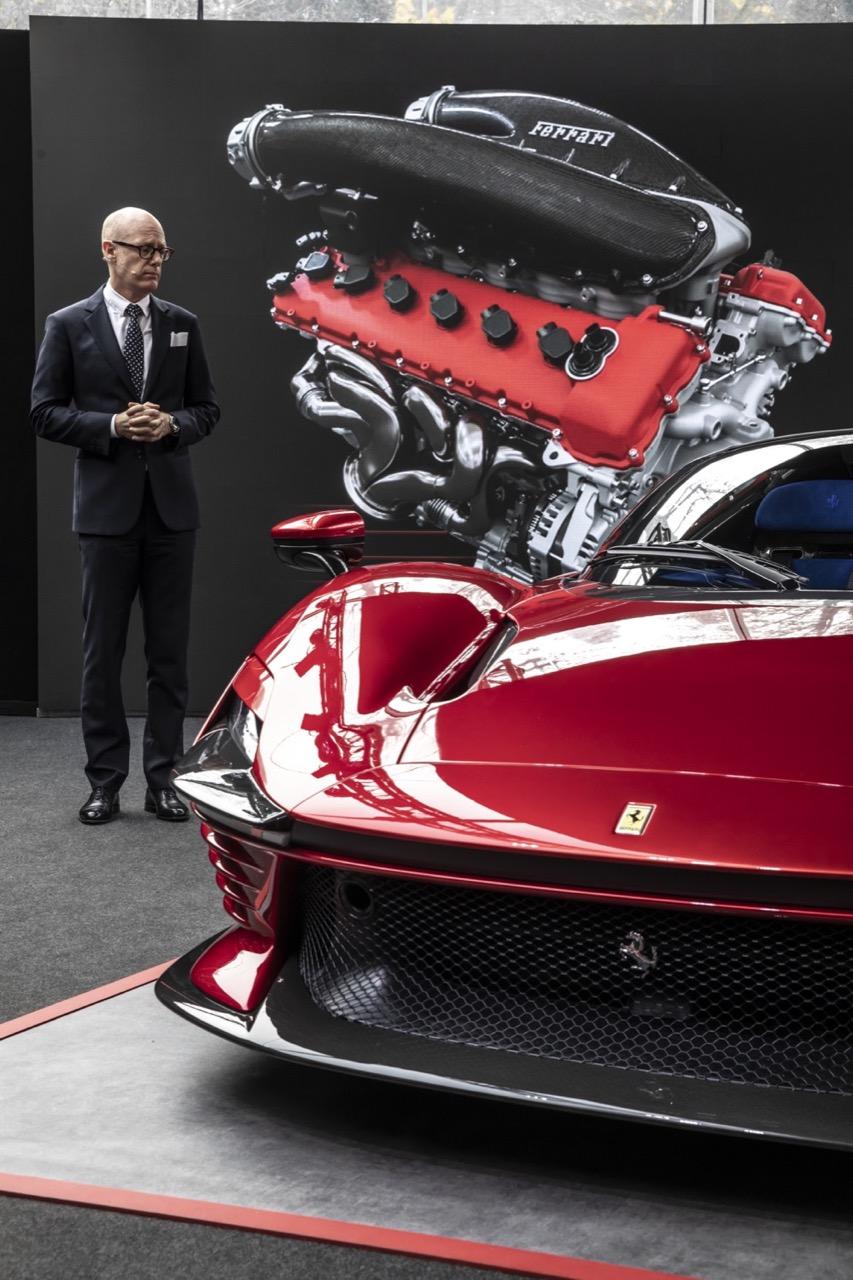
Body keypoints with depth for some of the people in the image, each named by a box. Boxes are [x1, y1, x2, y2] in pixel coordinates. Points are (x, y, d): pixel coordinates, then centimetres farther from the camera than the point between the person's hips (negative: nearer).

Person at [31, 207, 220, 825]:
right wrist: (112, 427, -13)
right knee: (103, 650, 2)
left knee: (170, 650, 5)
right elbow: (46, 412, -1)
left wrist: (173, 424, -8)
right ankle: (105, 781, 11)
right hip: (107, 507, -2)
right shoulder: (69, 326, 1)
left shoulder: (183, 324, 9)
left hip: (172, 504, 2)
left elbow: (207, 407, 12)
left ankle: (164, 778, 12)